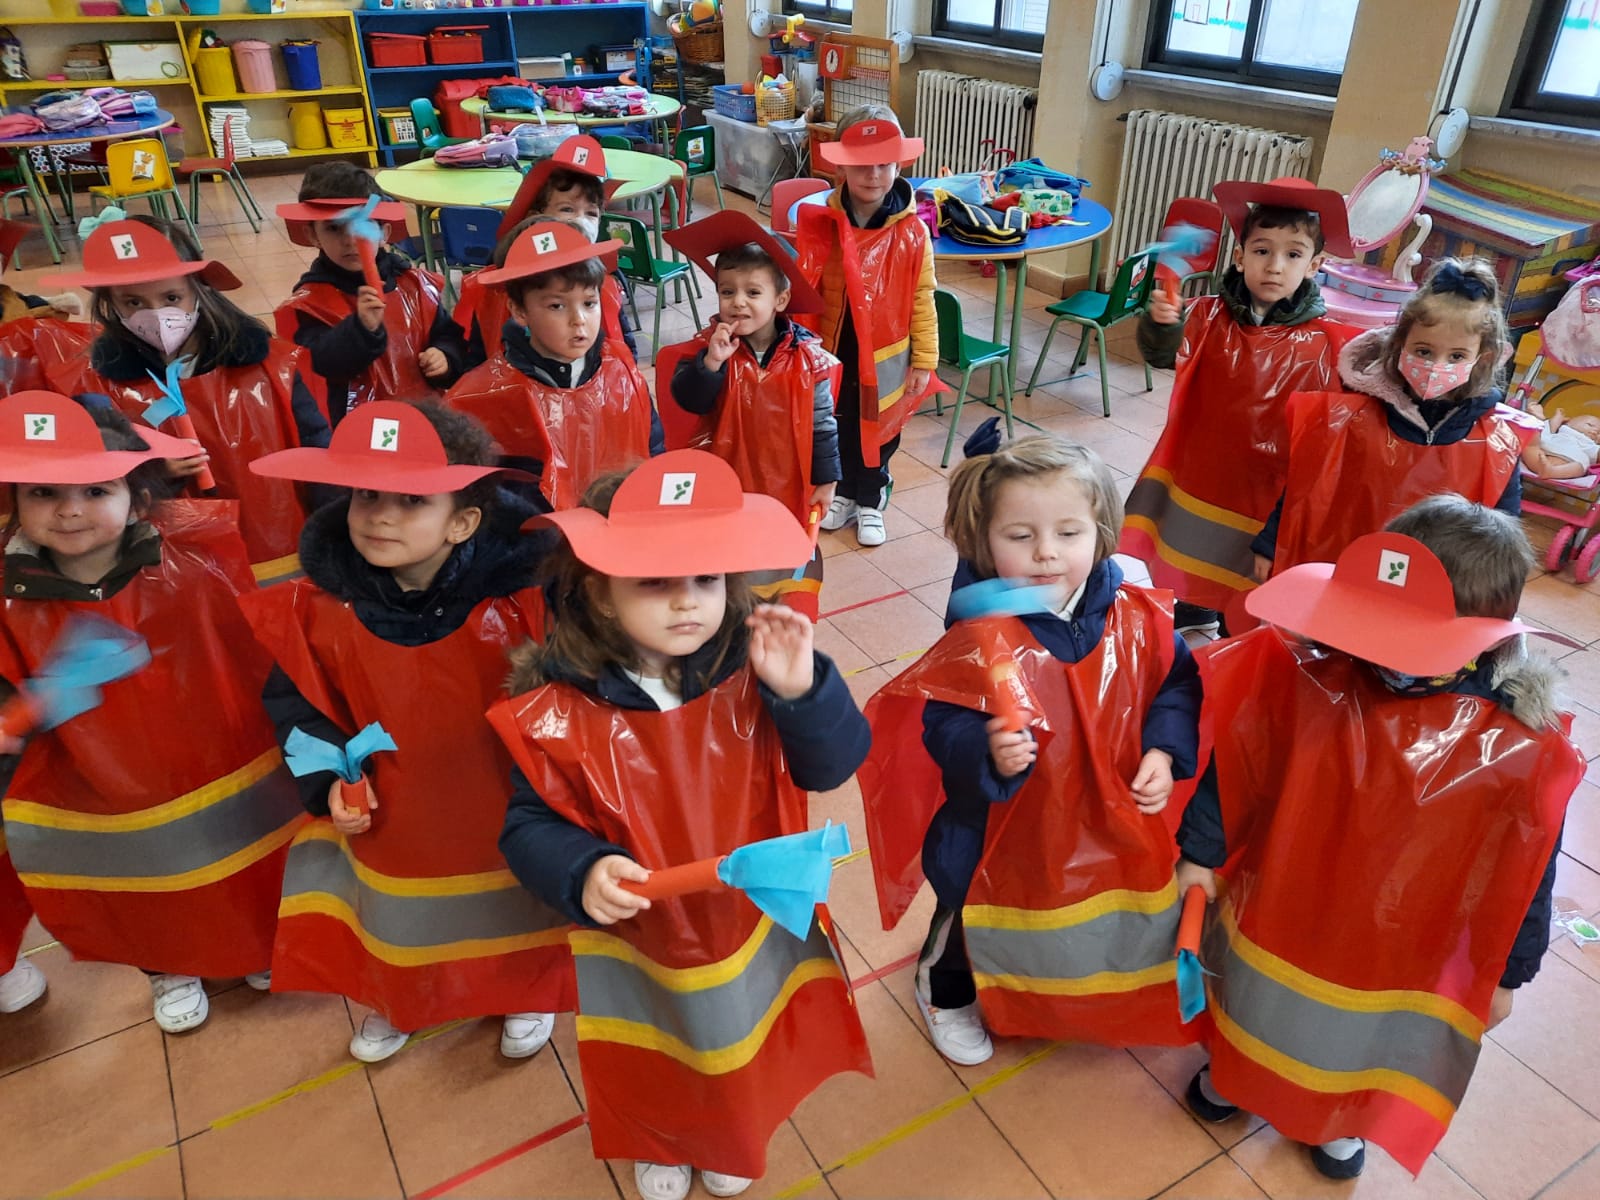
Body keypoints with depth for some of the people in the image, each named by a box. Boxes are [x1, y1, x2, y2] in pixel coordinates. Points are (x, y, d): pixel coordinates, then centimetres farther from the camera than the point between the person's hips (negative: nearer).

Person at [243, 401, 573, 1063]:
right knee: (398, 925, 29)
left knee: (514, 919, 24)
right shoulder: (322, 607, -16)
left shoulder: (519, 594, -25)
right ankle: (396, 1004, 62)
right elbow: (293, 701, -1)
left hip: (508, 814, -2)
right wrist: (330, 777, -13)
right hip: (391, 819, 3)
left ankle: (529, 996, 56)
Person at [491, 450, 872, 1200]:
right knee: (651, 1073, 28)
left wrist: (803, 691, -34)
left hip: (753, 917, 2)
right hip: (638, 938, -1)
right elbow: (530, 826, -16)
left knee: (743, 1050, 30)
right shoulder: (557, 711, -25)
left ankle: (732, 1138, 64)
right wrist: (583, 875, -35)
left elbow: (830, 767, -16)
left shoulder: (751, 671, -20)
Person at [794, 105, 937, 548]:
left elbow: (922, 299, -5)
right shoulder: (819, 223, -8)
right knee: (834, 428, 18)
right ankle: (843, 493, 41)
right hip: (832, 350, 1)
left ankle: (870, 502, 36)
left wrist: (924, 359, -4)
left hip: (886, 356, -1)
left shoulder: (911, 231, -10)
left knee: (877, 431, 14)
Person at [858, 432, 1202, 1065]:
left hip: (1112, 829, 4)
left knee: (1111, 930, 30)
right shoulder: (981, 642, -28)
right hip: (1004, 836, -4)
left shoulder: (1136, 620, -14)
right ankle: (946, 989, 58)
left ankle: (1095, 996, 65)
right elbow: (941, 728, -25)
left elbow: (1178, 685, 0)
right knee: (976, 921, 24)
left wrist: (1164, 753, -13)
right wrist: (988, 754, -44)